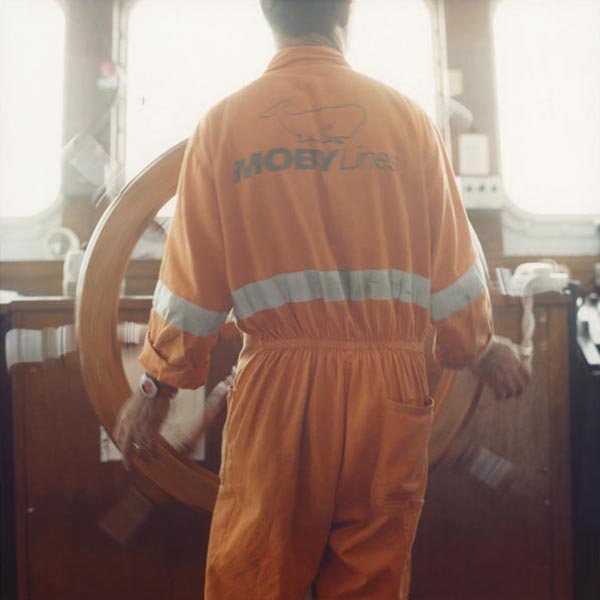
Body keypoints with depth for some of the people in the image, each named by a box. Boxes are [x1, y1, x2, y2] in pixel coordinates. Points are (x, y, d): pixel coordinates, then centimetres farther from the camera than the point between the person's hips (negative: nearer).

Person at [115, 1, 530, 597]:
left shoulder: (224, 122, -1)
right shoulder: (406, 118, 1)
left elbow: (192, 277, 0)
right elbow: (452, 266, 4)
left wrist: (156, 387, 11)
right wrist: (483, 348, 21)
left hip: (276, 390, 0)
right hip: (386, 390, 1)